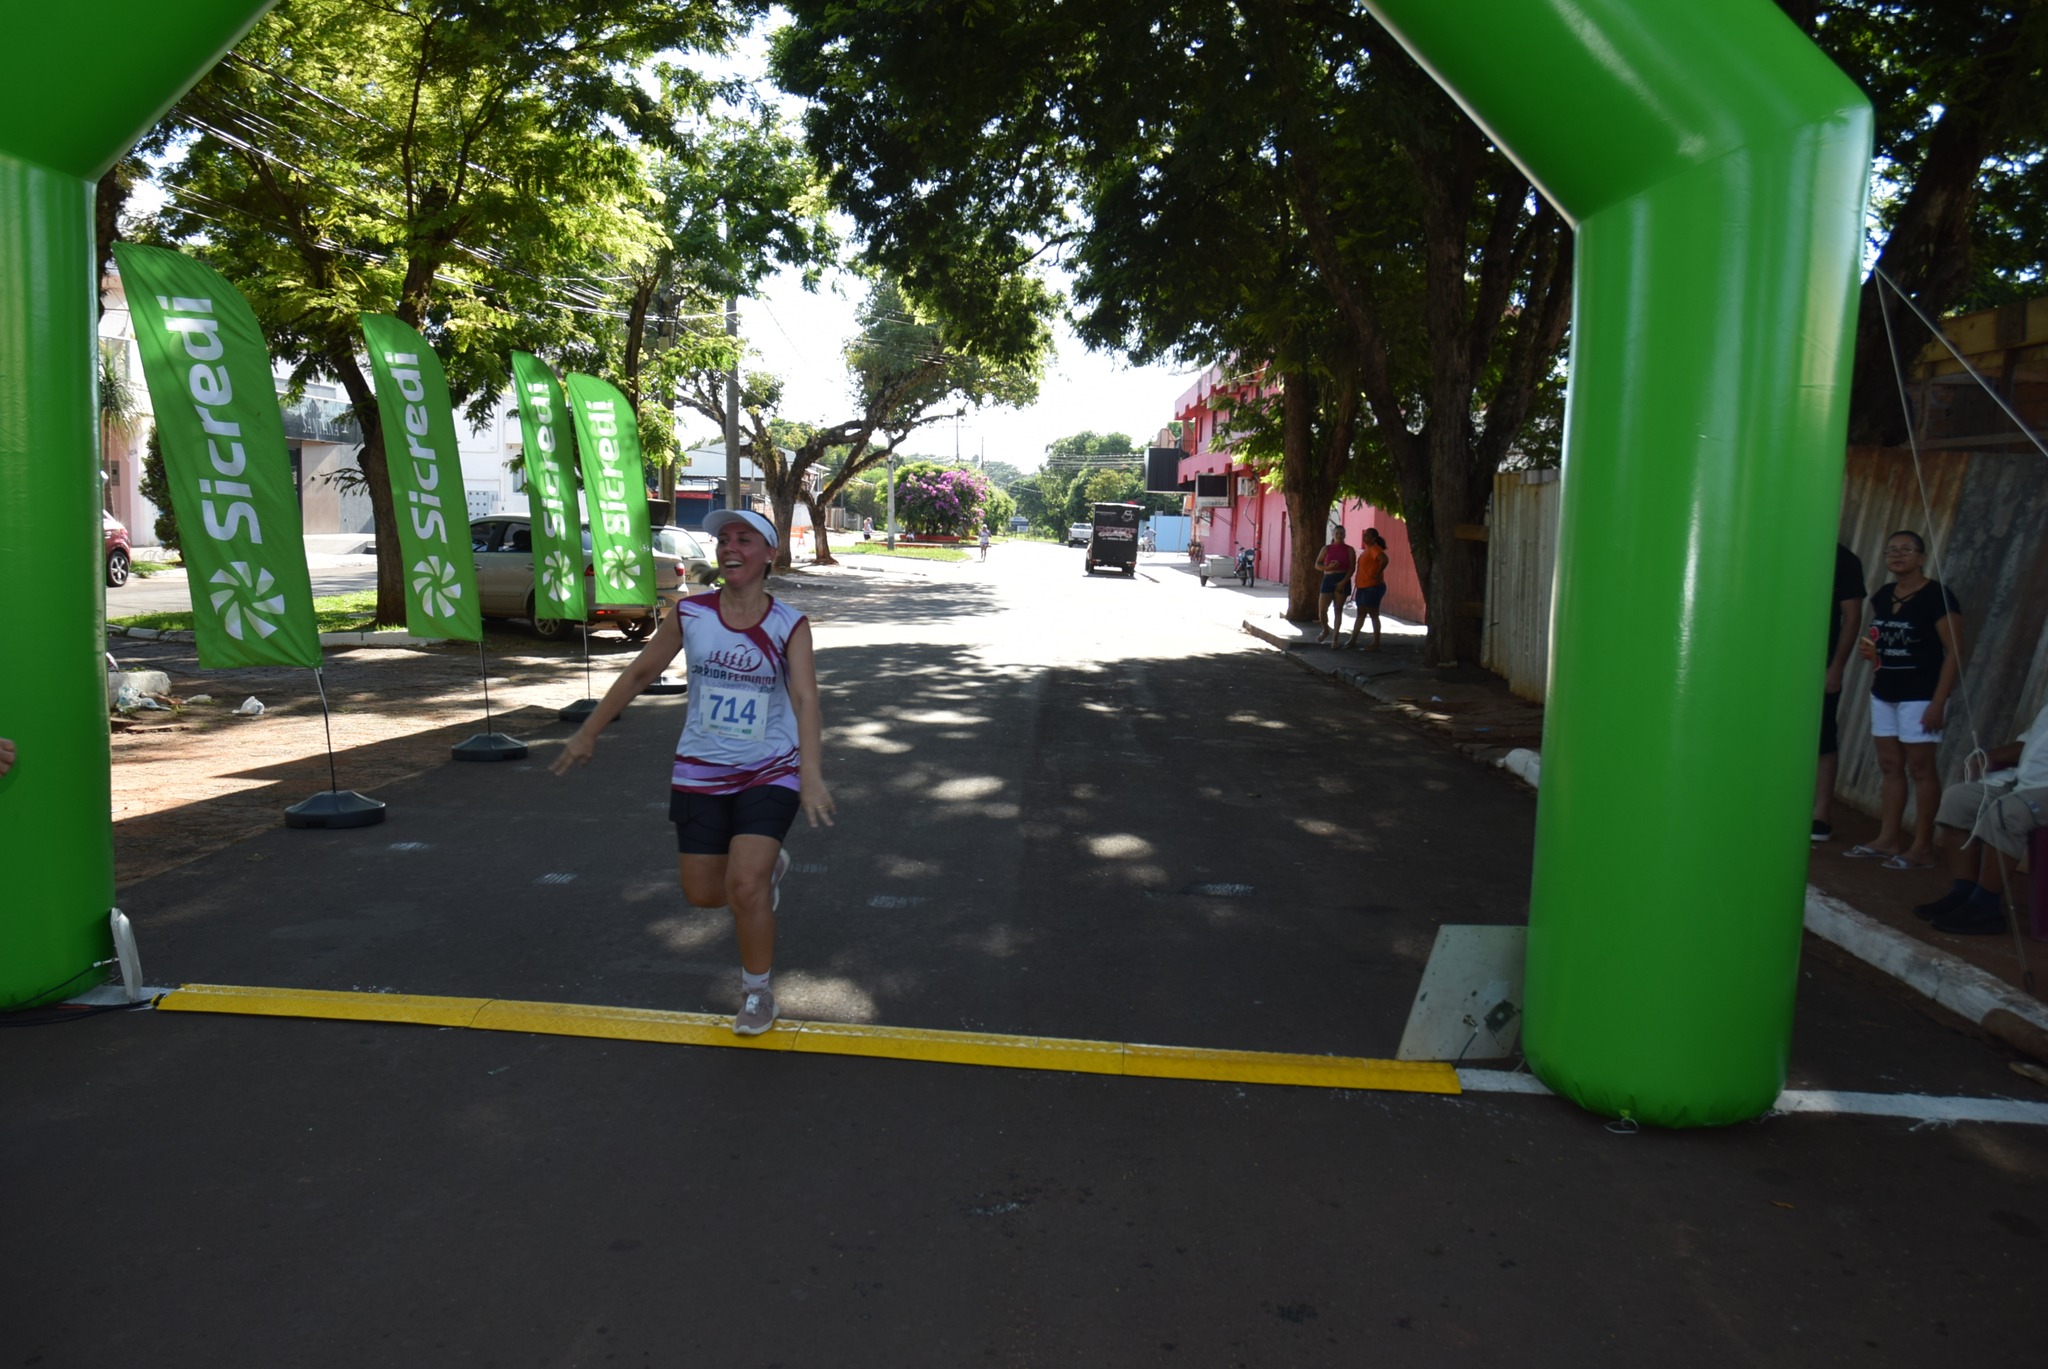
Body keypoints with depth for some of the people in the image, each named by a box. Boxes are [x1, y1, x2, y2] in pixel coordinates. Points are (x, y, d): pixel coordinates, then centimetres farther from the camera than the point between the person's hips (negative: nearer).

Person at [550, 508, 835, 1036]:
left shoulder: (789, 625, -12)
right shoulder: (690, 614, -6)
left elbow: (805, 699, -25)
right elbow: (640, 672, 6)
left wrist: (810, 773, -40)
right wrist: (588, 732, 11)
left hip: (770, 774, -3)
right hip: (701, 774, 3)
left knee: (745, 886, -15)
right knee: (703, 893, 9)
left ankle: (758, 991, 11)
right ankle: (767, 864, 43)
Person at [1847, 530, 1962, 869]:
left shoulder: (1937, 595, -12)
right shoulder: (1882, 595, 10)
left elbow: (1954, 652, -14)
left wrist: (1938, 702, -18)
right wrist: (1867, 650, 1)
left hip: (1920, 696, -7)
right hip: (1883, 693, 7)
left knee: (1920, 768, -3)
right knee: (1890, 765, 11)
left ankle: (1922, 847, 3)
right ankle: (1887, 838, 18)